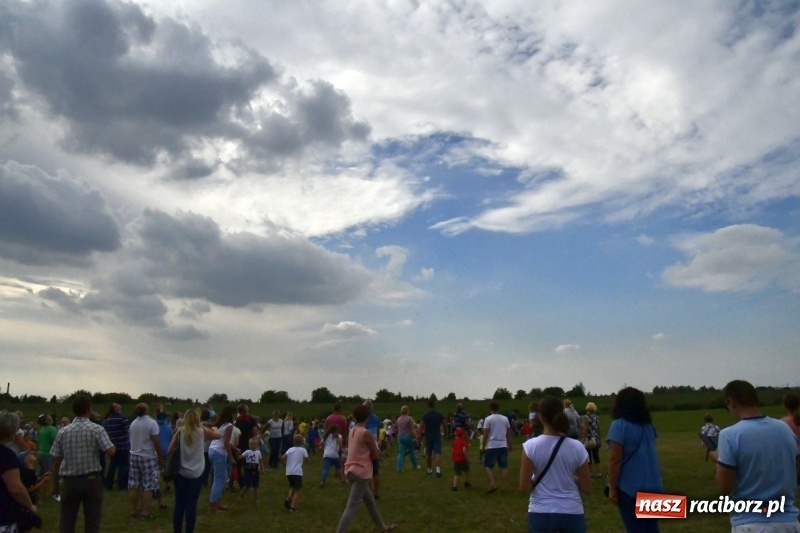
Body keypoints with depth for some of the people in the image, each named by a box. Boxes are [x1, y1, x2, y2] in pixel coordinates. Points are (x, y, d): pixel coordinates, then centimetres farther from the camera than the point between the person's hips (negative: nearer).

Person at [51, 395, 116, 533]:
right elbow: (110, 452, -17)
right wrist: (113, 447, 6)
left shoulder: (62, 432, 1)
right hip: (91, 480, -2)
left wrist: (55, 485, 14)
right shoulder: (97, 429, -8)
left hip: (69, 481, 3)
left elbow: (56, 461, 4)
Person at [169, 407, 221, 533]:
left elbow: (169, 451, -1)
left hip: (181, 473, 2)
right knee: (191, 505, 3)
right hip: (196, 474, -2)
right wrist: (204, 427, 26)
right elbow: (218, 435, 12)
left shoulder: (180, 432, -2)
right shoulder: (202, 431, -5)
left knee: (179, 505, 7)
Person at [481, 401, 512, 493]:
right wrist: (510, 445, 20)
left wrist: (483, 447, -1)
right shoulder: (505, 419, 6)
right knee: (504, 466, 11)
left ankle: (493, 484, -11)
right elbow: (508, 434, 11)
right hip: (503, 446, 4)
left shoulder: (488, 419, -8)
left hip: (492, 446, -4)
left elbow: (485, 435, -9)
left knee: (487, 466, 5)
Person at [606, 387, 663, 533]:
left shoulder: (619, 425, -13)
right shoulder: (648, 425, 7)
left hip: (631, 488, -6)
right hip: (654, 486, 6)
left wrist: (612, 488, -11)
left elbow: (615, 460, -16)